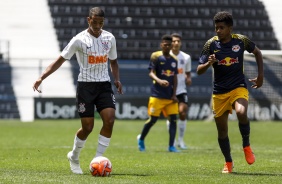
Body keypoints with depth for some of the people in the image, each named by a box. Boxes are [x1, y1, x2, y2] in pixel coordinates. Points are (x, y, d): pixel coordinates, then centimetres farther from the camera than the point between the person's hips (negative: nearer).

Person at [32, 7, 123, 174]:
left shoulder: (110, 38, 5)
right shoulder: (79, 40, -8)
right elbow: (61, 60, -5)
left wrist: (117, 79, 2)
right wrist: (42, 77, -14)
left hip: (104, 85, 4)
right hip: (86, 85, -4)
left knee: (110, 120, -16)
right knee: (87, 127, -4)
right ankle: (74, 157, 24)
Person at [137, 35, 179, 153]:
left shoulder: (174, 60, 11)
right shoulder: (156, 56, -5)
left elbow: (175, 78, 13)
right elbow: (151, 73, -13)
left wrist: (174, 94, 4)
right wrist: (159, 81, -33)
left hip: (170, 95, 5)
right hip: (157, 95, -5)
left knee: (173, 119, -3)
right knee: (153, 119, -1)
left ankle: (171, 146, 1)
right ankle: (141, 139, 22)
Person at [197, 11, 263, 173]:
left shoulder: (241, 40, -5)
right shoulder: (211, 44, -5)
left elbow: (257, 52, 15)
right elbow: (199, 70, -4)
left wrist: (260, 75, 11)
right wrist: (208, 64, -26)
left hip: (239, 88, -2)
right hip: (219, 92, 2)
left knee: (241, 113, -32)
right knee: (222, 130, 5)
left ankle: (246, 146, -7)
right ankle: (228, 163, 26)